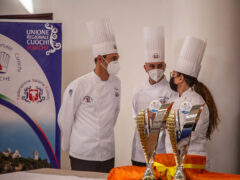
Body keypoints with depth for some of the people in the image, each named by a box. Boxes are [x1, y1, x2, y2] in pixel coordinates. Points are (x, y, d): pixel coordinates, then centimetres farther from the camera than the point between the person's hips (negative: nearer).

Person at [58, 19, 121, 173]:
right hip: (82, 157, -5)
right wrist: (68, 145, 6)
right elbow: (65, 119, -4)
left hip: (108, 154, 5)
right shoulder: (79, 86, -13)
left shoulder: (116, 83, 4)